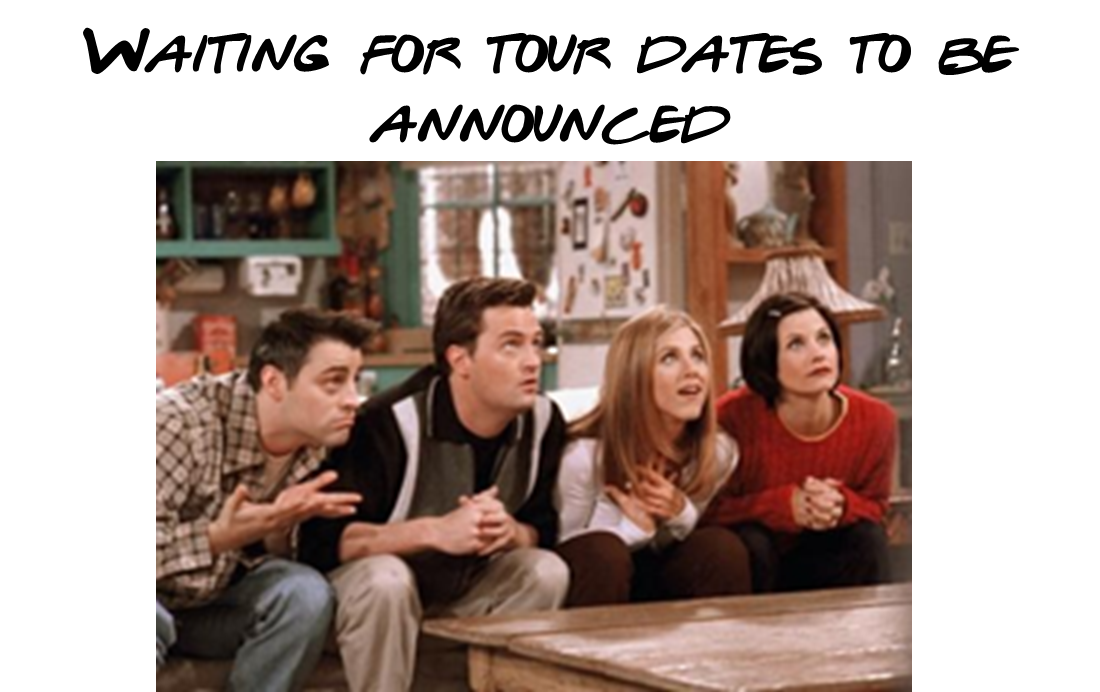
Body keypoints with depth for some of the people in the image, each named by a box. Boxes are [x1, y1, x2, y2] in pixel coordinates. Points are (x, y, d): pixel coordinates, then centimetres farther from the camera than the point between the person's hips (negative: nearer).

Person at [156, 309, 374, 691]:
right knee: (153, 624, -38)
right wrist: (222, 536, -39)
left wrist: (279, 528, -24)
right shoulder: (180, 421, -27)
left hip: (213, 596, 5)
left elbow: (266, 552, -3)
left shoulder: (314, 441, -8)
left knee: (304, 594, -23)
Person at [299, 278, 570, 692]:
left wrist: (512, 532, -28)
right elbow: (321, 539, -30)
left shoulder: (543, 421, -9)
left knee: (547, 572, -20)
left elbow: (544, 530, -2)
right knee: (385, 581, -37)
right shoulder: (390, 421, -26)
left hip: (467, 588, 5)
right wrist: (435, 531, -39)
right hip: (383, 576, -5)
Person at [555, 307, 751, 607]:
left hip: (663, 582, 4)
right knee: (601, 552, -35)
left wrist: (682, 515, -20)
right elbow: (561, 551, -14)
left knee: (722, 547, -23)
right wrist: (632, 525, -30)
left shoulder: (719, 451, -10)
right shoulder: (585, 454, -23)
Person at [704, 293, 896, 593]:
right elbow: (710, 509, -17)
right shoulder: (733, 417, -25)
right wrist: (784, 504, -33)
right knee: (750, 543, -33)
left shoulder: (875, 419, -17)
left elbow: (875, 508, -4)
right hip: (747, 564, -3)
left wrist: (842, 506, -29)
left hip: (823, 566, 3)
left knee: (867, 538, -24)